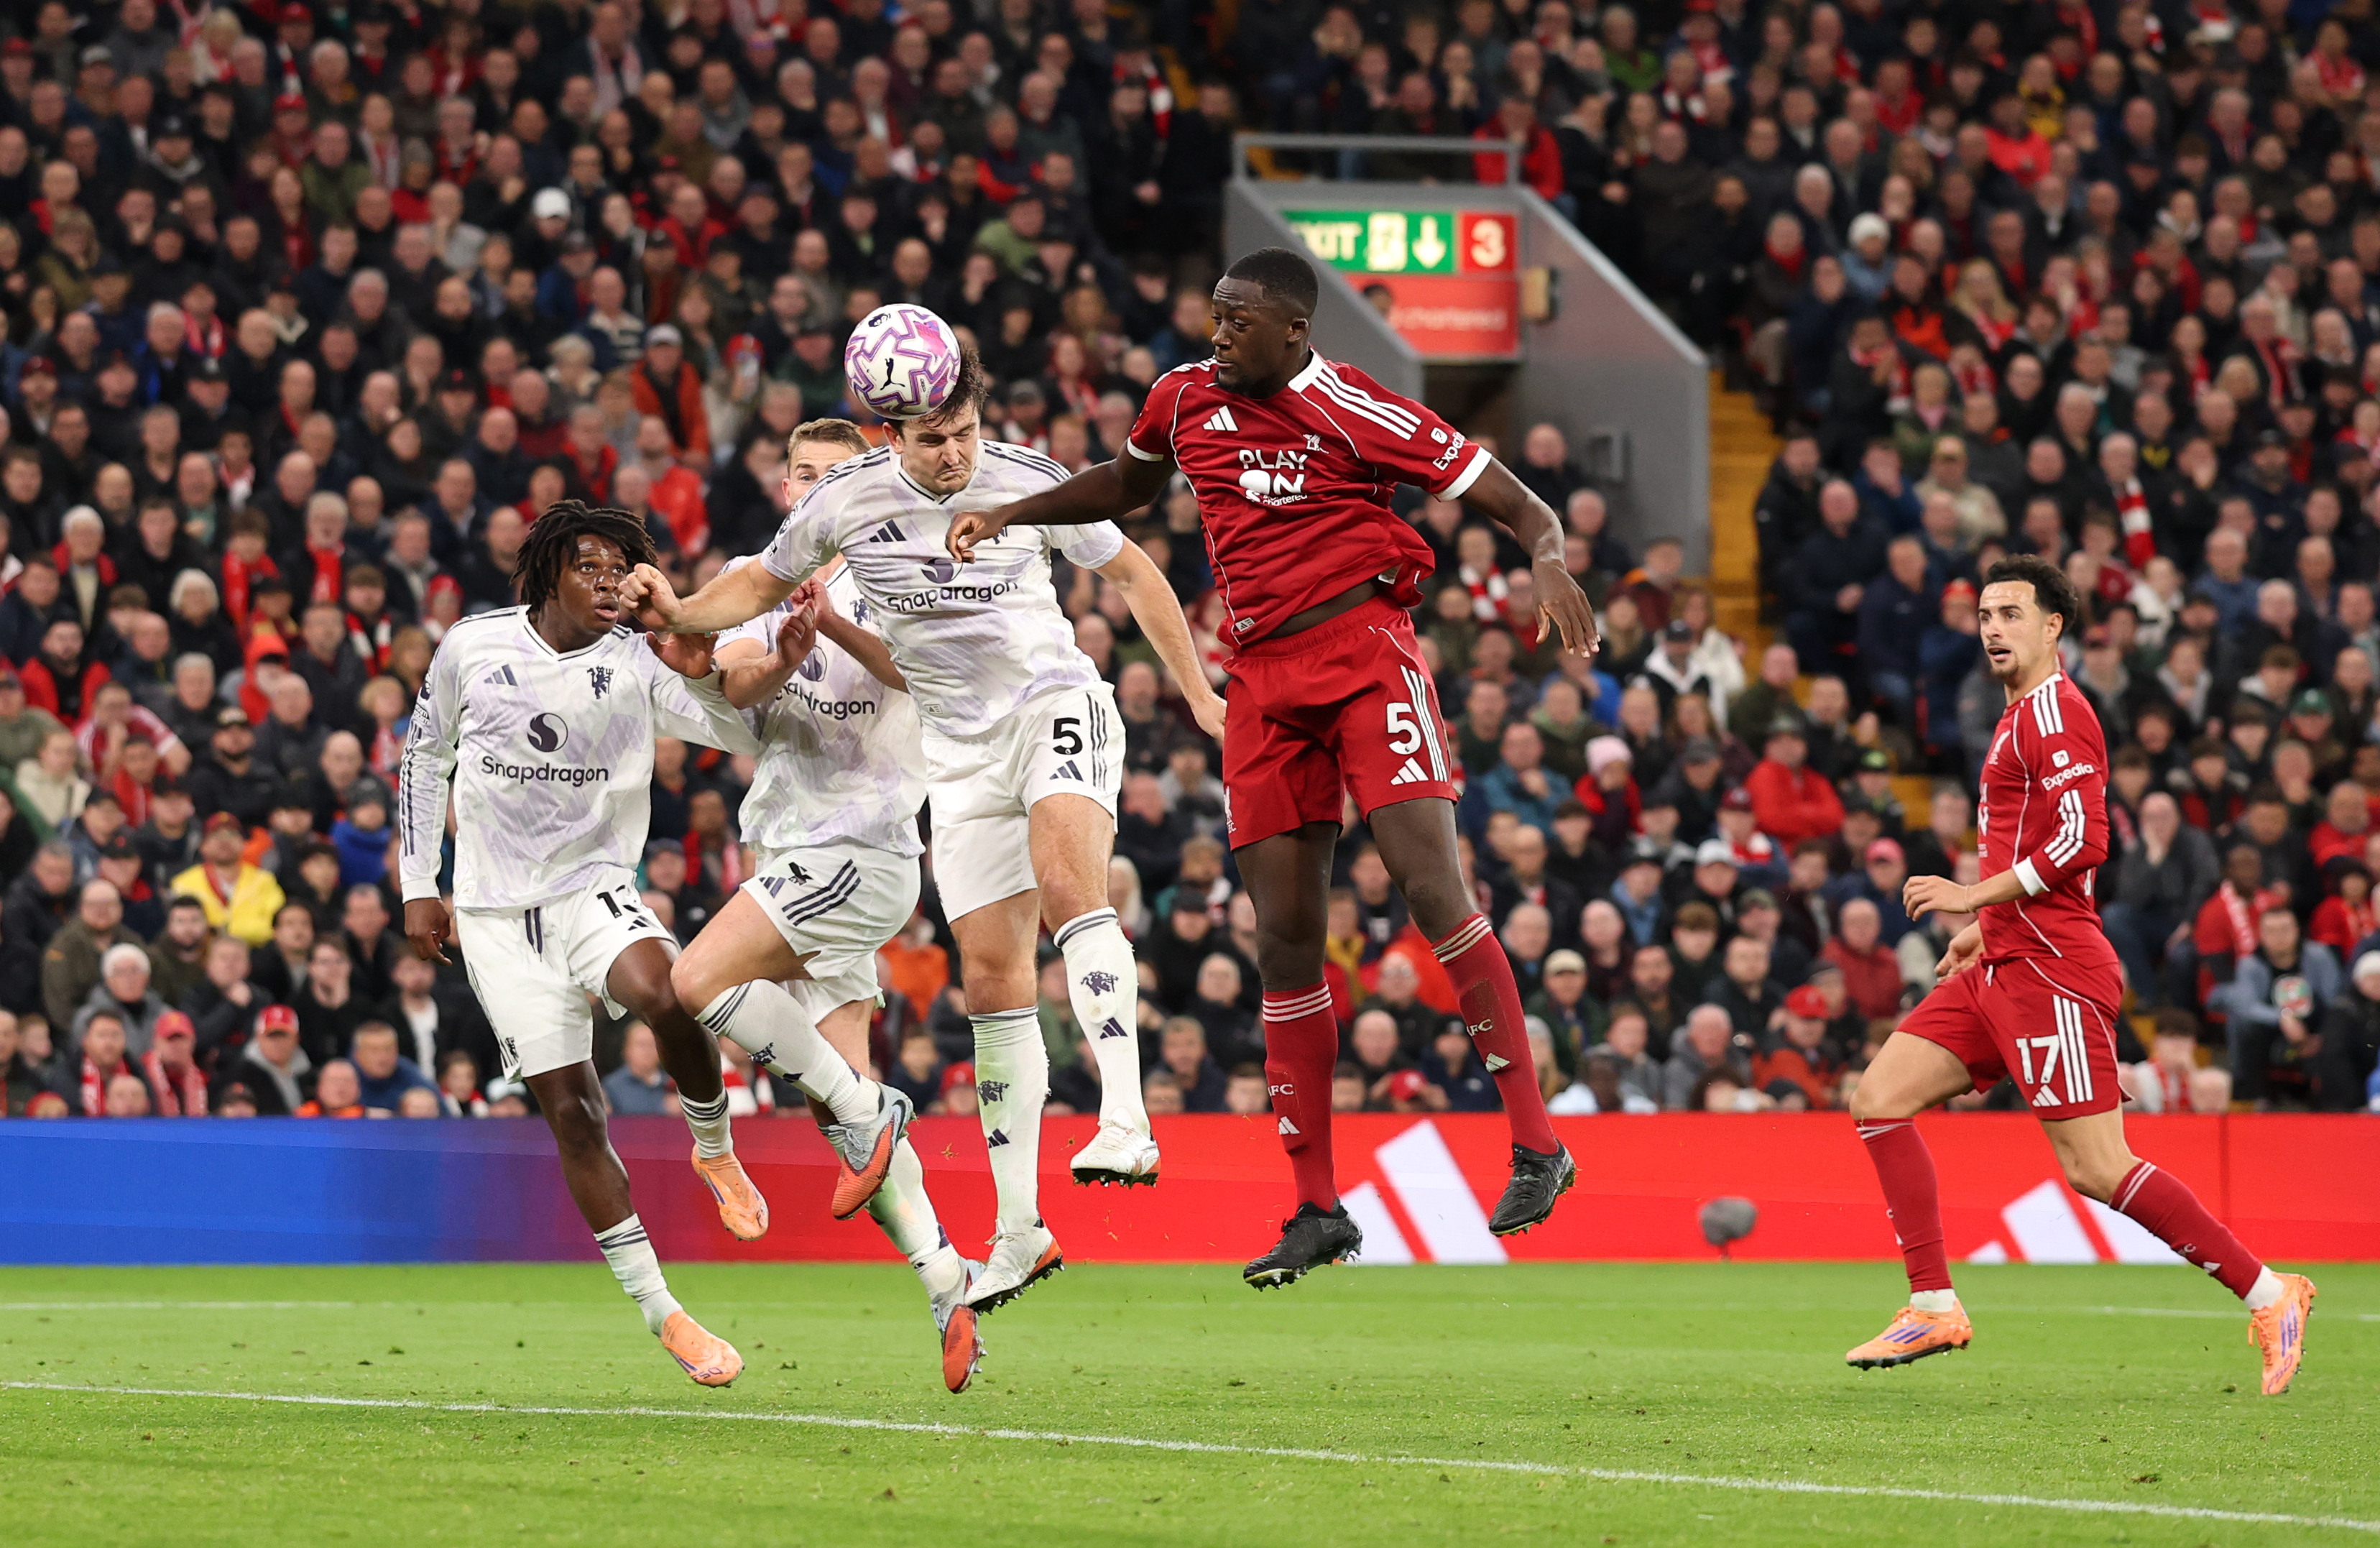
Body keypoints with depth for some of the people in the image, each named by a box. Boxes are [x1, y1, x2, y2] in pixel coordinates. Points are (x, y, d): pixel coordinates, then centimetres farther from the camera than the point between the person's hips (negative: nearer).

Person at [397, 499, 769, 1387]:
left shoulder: (637, 666, -6)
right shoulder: (473, 648, -2)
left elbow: (744, 734, -17)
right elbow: (424, 754, 13)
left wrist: (701, 677, -37)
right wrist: (418, 887, 11)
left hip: (594, 888, -1)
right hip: (496, 912, 1)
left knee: (663, 992, -35)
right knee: (571, 1113, -5)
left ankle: (714, 1147, -6)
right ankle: (662, 1315, 2)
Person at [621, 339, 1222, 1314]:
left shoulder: (1031, 483, -10)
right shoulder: (847, 502, -5)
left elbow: (1131, 574, 6)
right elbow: (763, 584, 13)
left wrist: (1200, 695, 10)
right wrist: (680, 615, -7)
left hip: (1056, 706, -3)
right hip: (961, 749, 3)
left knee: (1065, 881, -33)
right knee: (991, 976, 1)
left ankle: (1125, 1123, -42)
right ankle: (1020, 1231, 7)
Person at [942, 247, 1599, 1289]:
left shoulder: (1354, 413, -10)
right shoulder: (1186, 398, 8)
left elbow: (1520, 507, -8)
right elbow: (1128, 484, 31)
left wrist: (1549, 561, -28)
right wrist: (1007, 518, 23)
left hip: (1362, 647, -5)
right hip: (1264, 681, 5)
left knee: (1430, 886, -19)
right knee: (1284, 941, 1)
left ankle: (1536, 1146, -13)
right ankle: (1317, 1210, 7)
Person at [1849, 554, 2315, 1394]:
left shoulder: (2053, 709, -11)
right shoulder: (2024, 714, 20)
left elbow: (2083, 840, -21)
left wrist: (1978, 894, -18)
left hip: (2050, 970, -10)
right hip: (2007, 964, 10)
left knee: (2097, 1169, -12)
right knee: (1880, 1099, 2)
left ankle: (2268, 1295, -5)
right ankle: (1934, 1307, 3)